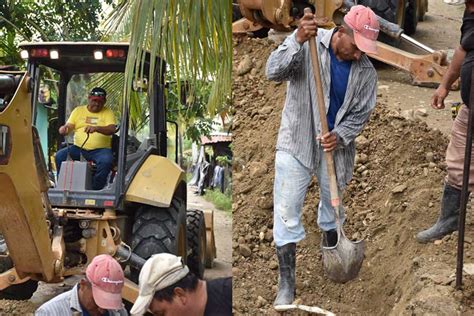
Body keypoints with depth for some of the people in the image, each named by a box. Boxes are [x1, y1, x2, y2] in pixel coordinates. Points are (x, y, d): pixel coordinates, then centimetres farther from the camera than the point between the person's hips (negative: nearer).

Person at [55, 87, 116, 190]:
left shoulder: (108, 112, 8)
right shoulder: (78, 110, 16)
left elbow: (112, 129, -8)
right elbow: (69, 126, 10)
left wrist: (96, 128, -28)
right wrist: (64, 129, -16)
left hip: (100, 149, -3)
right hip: (79, 148, 3)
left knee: (106, 161, -35)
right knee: (59, 156, -21)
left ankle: (95, 189, -22)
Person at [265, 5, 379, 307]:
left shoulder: (367, 72, -6)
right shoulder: (309, 44, -13)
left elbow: (360, 114, -1)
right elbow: (274, 72, -25)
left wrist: (339, 137, -20)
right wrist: (297, 40, -40)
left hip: (336, 148, 3)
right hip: (296, 143, -3)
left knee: (333, 206, 19)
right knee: (287, 210, -4)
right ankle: (287, 281, 7)